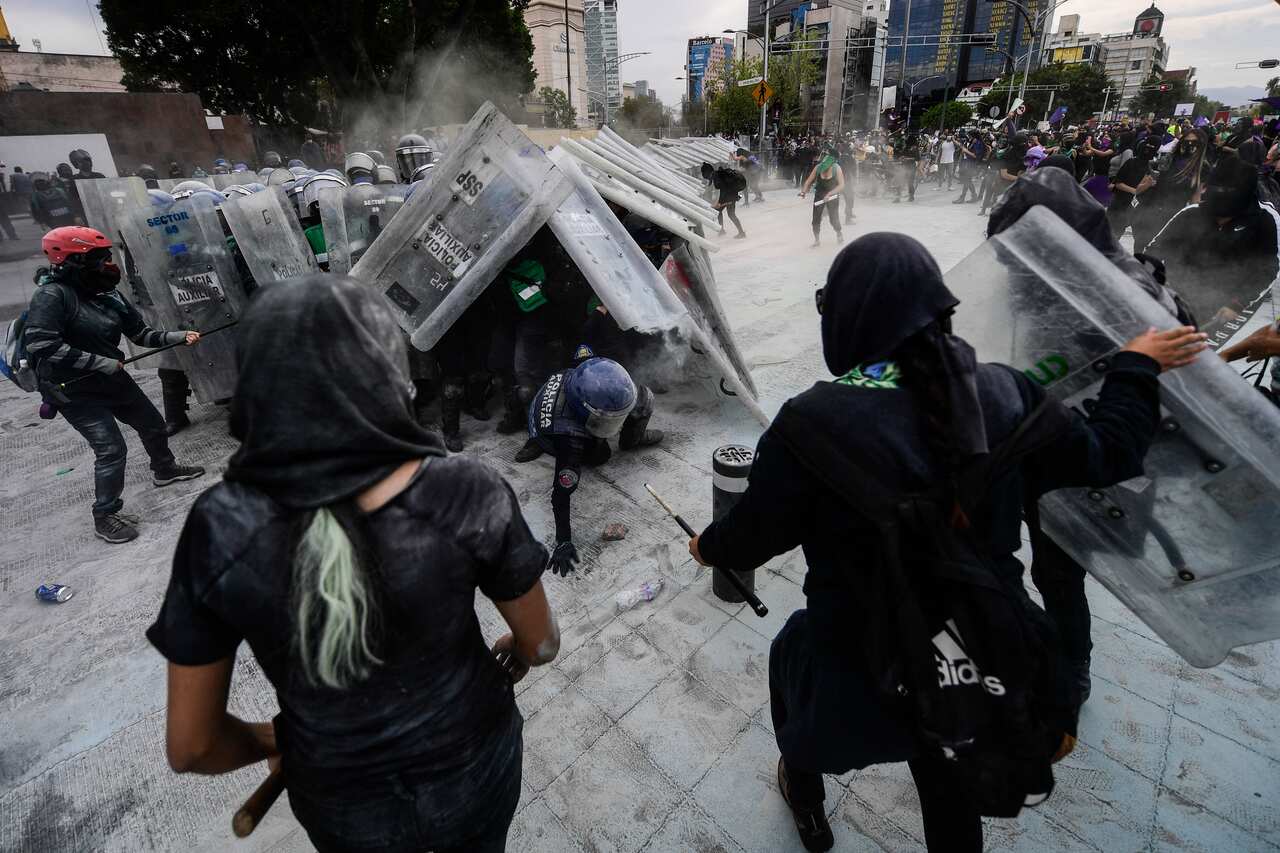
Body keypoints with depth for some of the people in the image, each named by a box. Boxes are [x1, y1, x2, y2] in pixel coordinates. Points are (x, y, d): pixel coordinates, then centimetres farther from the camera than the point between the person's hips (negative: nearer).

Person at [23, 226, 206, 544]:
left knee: (152, 424, 19)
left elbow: (142, 334, 7)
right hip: (75, 390, -7)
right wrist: (103, 363, -25)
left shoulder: (109, 296, 0)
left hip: (113, 379, 8)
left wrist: (180, 336, -6)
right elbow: (42, 346, -27)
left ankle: (164, 470, 47)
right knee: (112, 449, -11)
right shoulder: (51, 296, -20)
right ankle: (105, 516, 5)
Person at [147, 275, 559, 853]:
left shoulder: (219, 529, -25)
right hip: (469, 764, -1)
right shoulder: (466, 494, -29)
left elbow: (190, 746, -12)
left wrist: (271, 741, 9)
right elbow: (542, 643, -13)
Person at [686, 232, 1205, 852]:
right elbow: (1106, 453, 3)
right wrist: (1137, 367, 21)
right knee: (946, 768, 32)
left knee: (792, 647, 31)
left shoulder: (814, 421, -27)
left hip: (865, 673, -3)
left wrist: (711, 548, 9)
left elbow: (755, 531, -14)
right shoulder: (1001, 393, -13)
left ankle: (805, 799, 54)